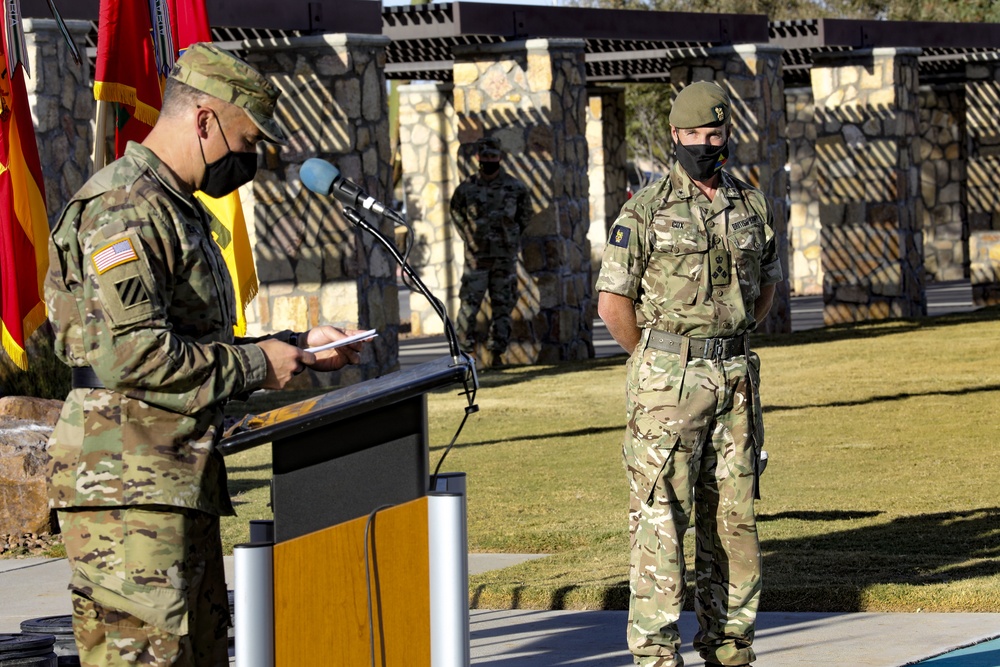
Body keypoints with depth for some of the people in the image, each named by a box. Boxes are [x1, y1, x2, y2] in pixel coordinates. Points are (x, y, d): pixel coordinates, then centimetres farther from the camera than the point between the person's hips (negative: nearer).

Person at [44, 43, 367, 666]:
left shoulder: (178, 210, 22)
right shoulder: (125, 207, -13)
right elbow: (131, 351, -23)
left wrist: (297, 348, 18)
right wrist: (254, 364, -13)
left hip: (182, 485, 11)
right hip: (127, 482, -11)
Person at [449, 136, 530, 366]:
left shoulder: (515, 187, 1)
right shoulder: (467, 188, 0)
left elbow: (525, 215, 15)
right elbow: (456, 213, 15)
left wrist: (510, 237, 8)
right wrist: (469, 238, 7)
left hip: (505, 256, 1)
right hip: (476, 256, -1)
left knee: (503, 305, 2)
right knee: (469, 302, -6)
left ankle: (497, 353, 8)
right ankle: (465, 351, 1)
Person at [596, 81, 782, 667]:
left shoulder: (753, 207, 9)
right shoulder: (645, 211, -5)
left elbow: (767, 285, 22)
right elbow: (613, 302, -4)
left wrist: (729, 345, 13)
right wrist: (661, 361, 2)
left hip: (735, 377, 5)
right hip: (668, 383, -5)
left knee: (732, 513, 8)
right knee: (661, 515, -7)